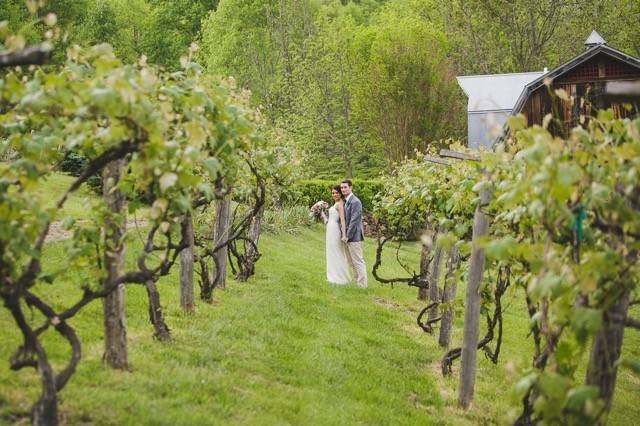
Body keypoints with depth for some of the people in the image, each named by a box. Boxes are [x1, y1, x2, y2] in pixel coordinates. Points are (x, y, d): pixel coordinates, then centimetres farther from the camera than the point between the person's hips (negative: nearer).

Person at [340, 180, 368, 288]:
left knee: (358, 261, -6)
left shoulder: (355, 202, -17)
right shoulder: (346, 201, 13)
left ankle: (362, 285, -2)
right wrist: (345, 235, 12)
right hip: (348, 236, 10)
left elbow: (354, 221, -20)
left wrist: (347, 236, -18)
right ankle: (358, 280, 25)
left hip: (354, 236, -10)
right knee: (352, 262, 16)